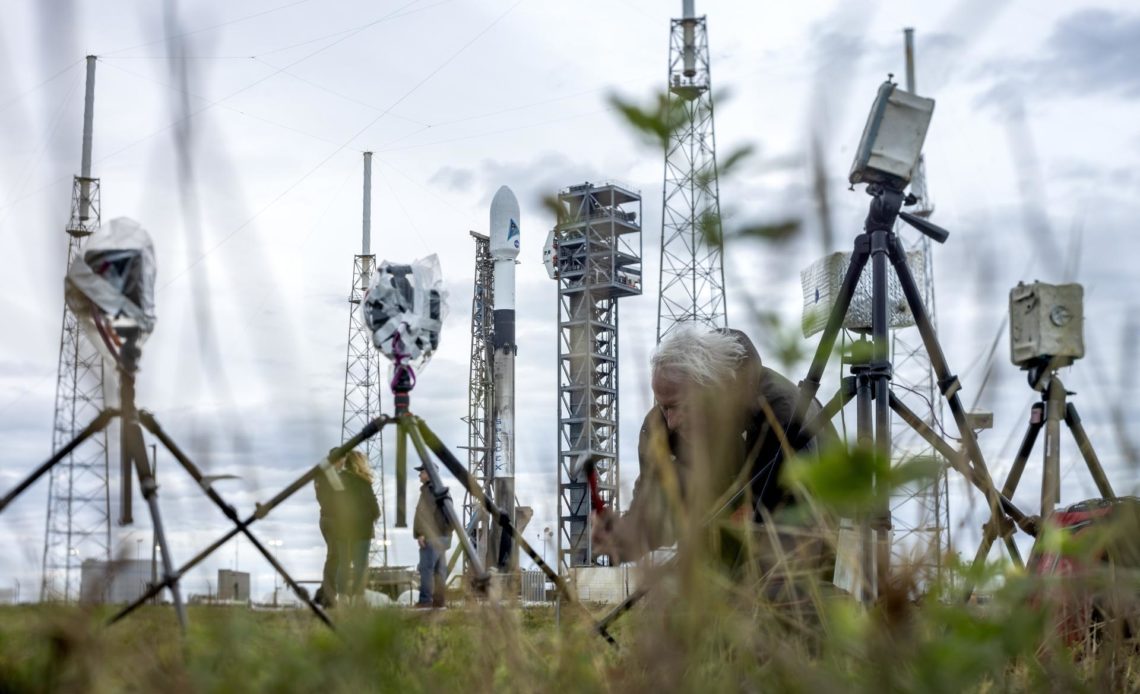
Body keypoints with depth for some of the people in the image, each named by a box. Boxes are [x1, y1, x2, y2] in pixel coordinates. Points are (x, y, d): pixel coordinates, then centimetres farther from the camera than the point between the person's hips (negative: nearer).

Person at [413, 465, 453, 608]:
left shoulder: (427, 490, -11)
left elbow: (424, 513, -20)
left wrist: (420, 533, -20)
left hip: (431, 537, -10)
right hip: (444, 536, 10)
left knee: (426, 568, -9)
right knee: (440, 569, 10)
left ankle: (426, 599, -13)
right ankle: (440, 599, 12)